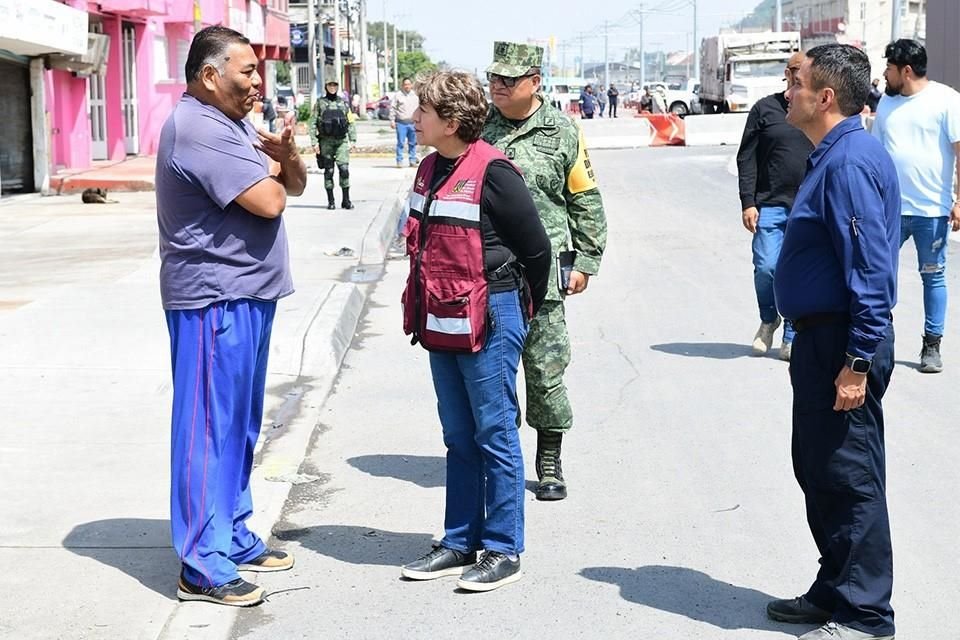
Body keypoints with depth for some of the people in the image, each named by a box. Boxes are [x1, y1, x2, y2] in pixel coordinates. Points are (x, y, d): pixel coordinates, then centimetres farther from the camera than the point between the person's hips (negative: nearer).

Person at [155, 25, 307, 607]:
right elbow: (269, 201, -23)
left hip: (248, 295, 10)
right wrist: (272, 172, -1)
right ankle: (203, 567, -1)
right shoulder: (198, 128, -17)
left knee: (240, 427, 16)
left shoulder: (234, 125, 16)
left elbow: (295, 185, 16)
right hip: (214, 300, -10)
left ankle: (234, 538, 27)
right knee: (210, 428, -6)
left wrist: (285, 155, -5)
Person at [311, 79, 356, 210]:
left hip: (342, 140, 1)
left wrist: (353, 139, 4)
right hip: (326, 141, -1)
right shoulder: (320, 103, 6)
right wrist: (314, 142, -4)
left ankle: (346, 200, -4)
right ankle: (331, 201, 9)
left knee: (344, 169, -10)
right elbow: (313, 124, 4)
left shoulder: (343, 103, 12)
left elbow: (350, 122, 13)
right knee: (328, 171, 2)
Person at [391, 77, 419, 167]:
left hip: (412, 123, 3)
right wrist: (392, 120, -4)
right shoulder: (398, 95, 2)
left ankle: (412, 160, 13)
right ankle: (399, 161, 0)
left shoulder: (415, 96, 12)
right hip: (401, 123, -3)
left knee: (412, 143, 7)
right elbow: (393, 109, 2)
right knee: (400, 143, -4)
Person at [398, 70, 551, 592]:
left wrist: (521, 309, 3)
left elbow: (536, 248, -9)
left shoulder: (492, 172, -15)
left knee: (495, 435, 1)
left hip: (488, 322, -8)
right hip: (441, 323, 8)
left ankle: (503, 550, 10)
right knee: (458, 438, 15)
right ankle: (460, 543, 24)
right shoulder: (431, 170, 11)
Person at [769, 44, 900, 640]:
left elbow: (870, 270, -24)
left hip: (843, 344, -11)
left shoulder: (850, 163, -19)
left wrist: (858, 361, -24)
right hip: (822, 338, 11)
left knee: (849, 478, -2)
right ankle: (836, 591, 30)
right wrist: (847, 351, 22)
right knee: (818, 469, 18)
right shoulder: (836, 155, 13)